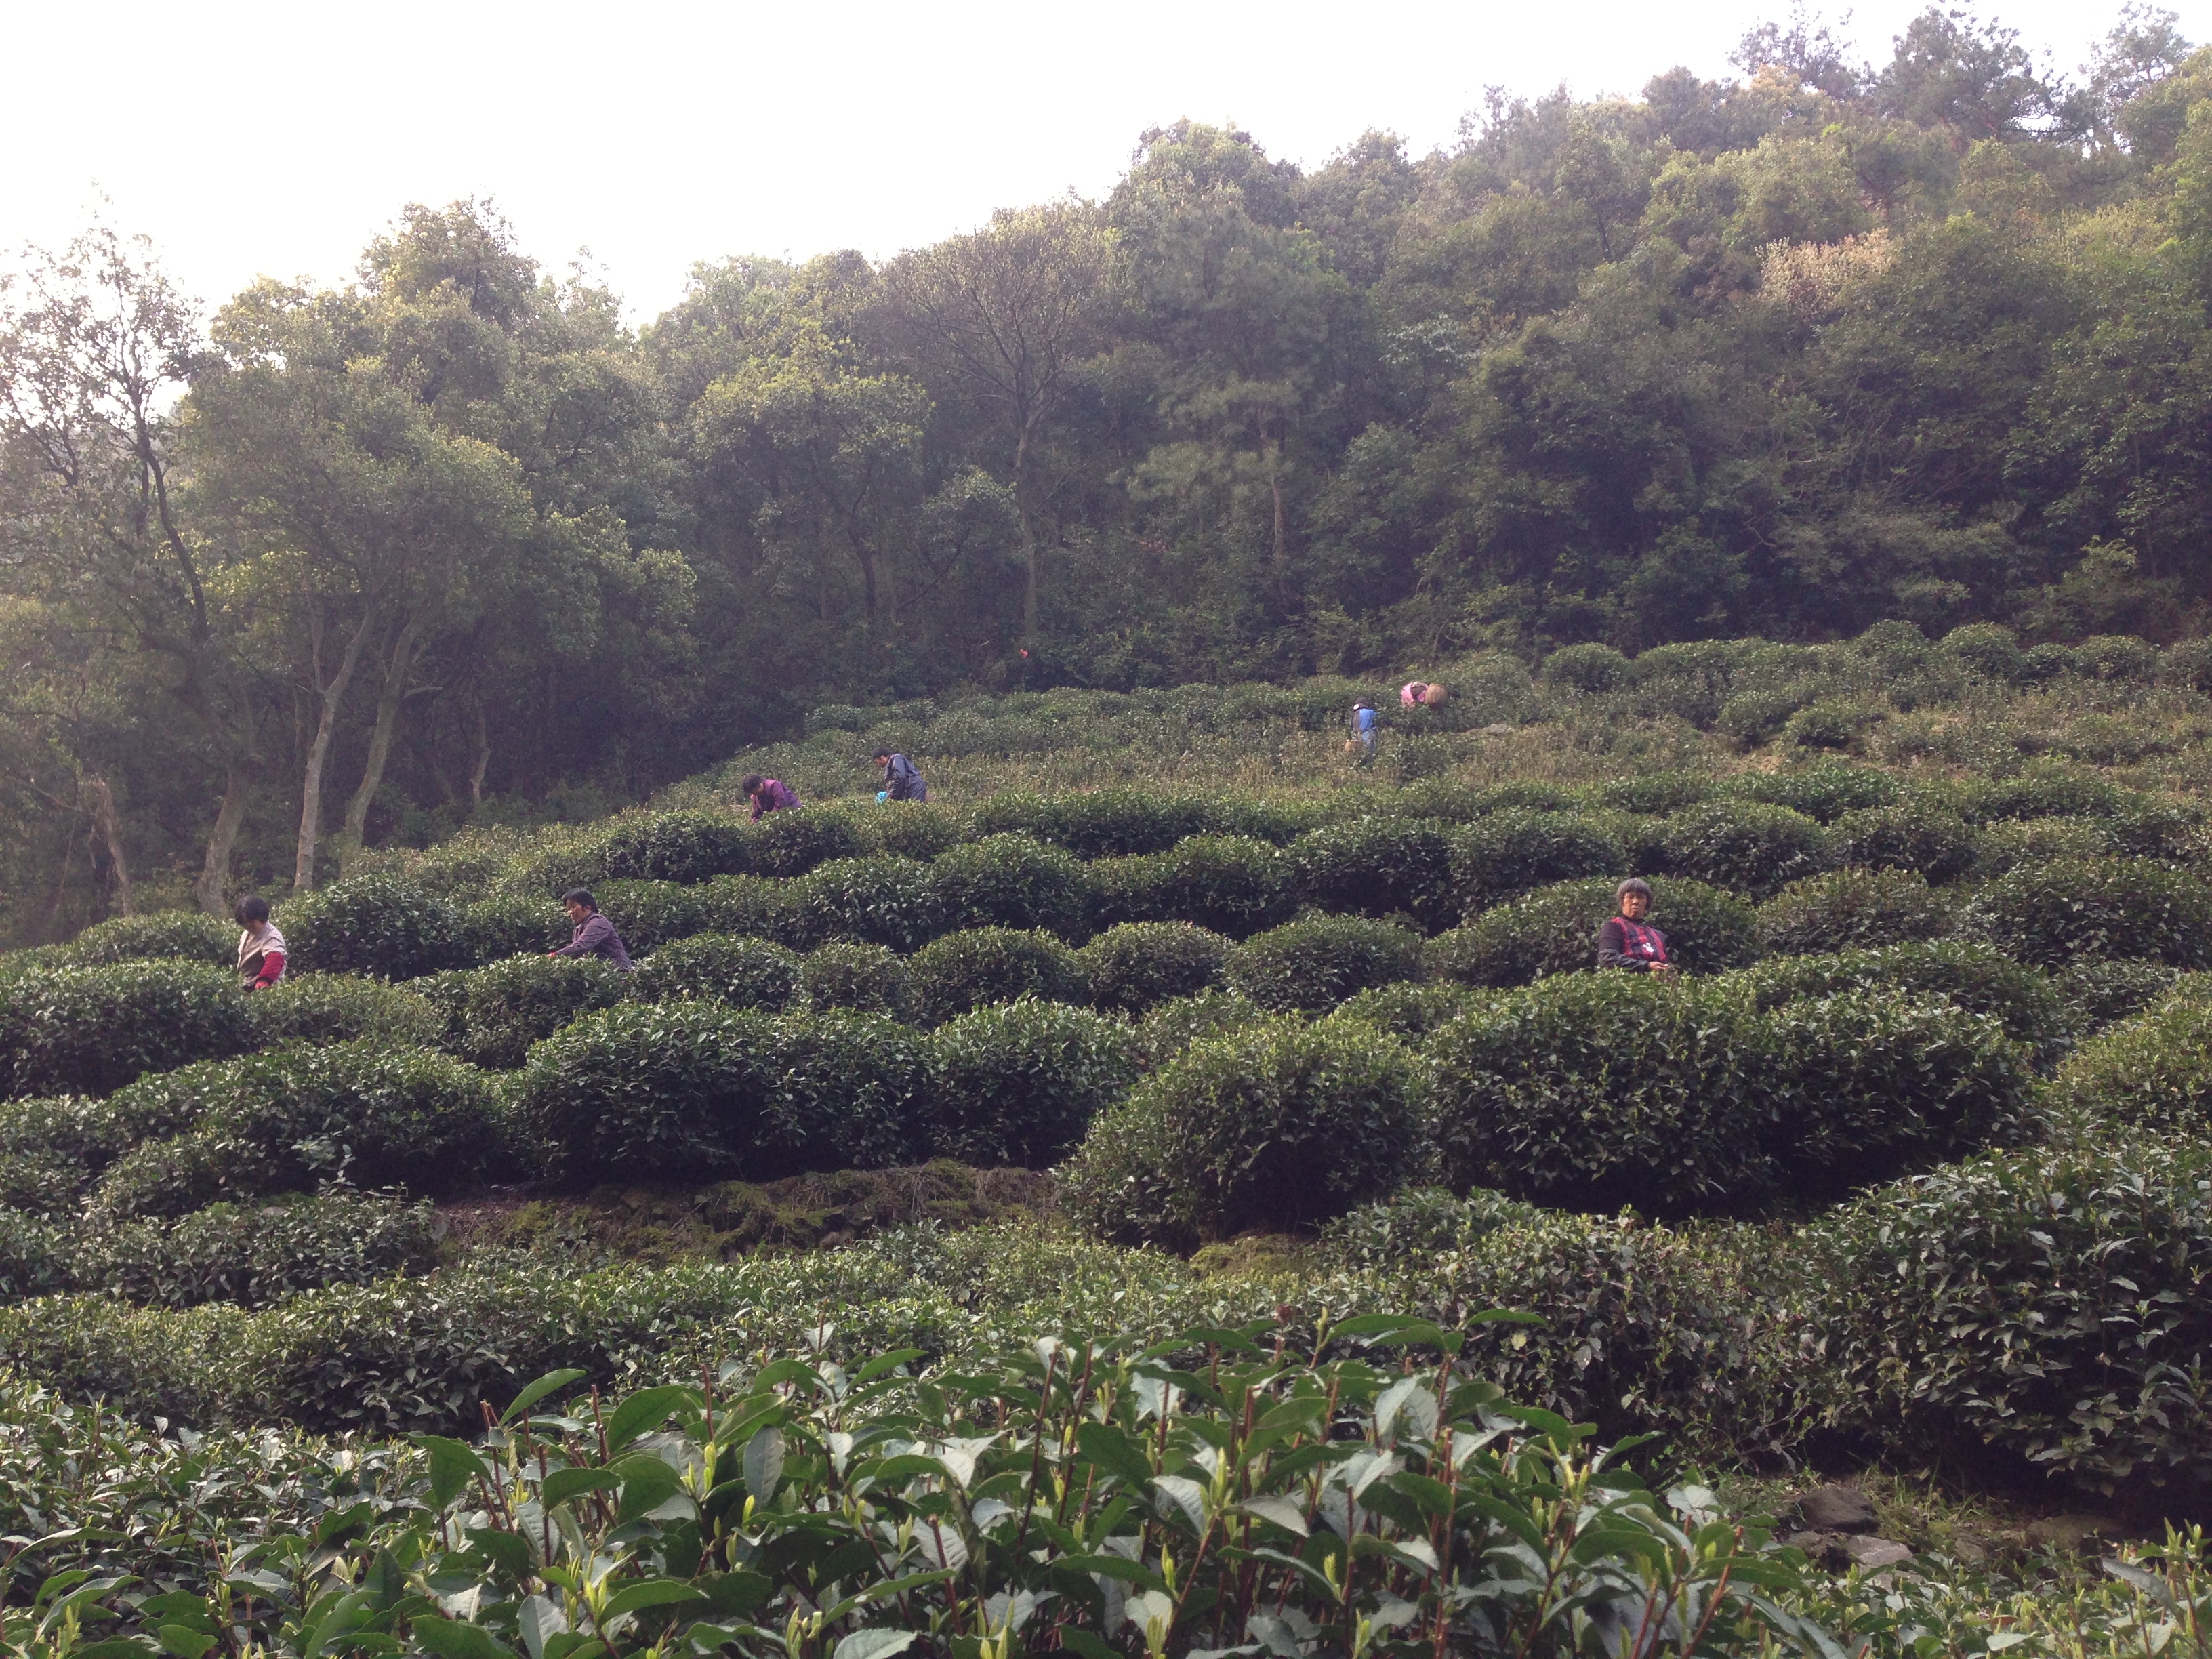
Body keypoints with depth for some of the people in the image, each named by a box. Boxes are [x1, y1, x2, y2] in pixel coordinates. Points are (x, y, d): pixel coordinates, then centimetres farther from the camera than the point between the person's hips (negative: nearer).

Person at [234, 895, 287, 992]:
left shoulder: (272, 938, -21)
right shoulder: (246, 935, 11)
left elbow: (274, 962, -39)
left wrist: (264, 981, -56)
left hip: (262, 991, -9)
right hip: (245, 989, 9)